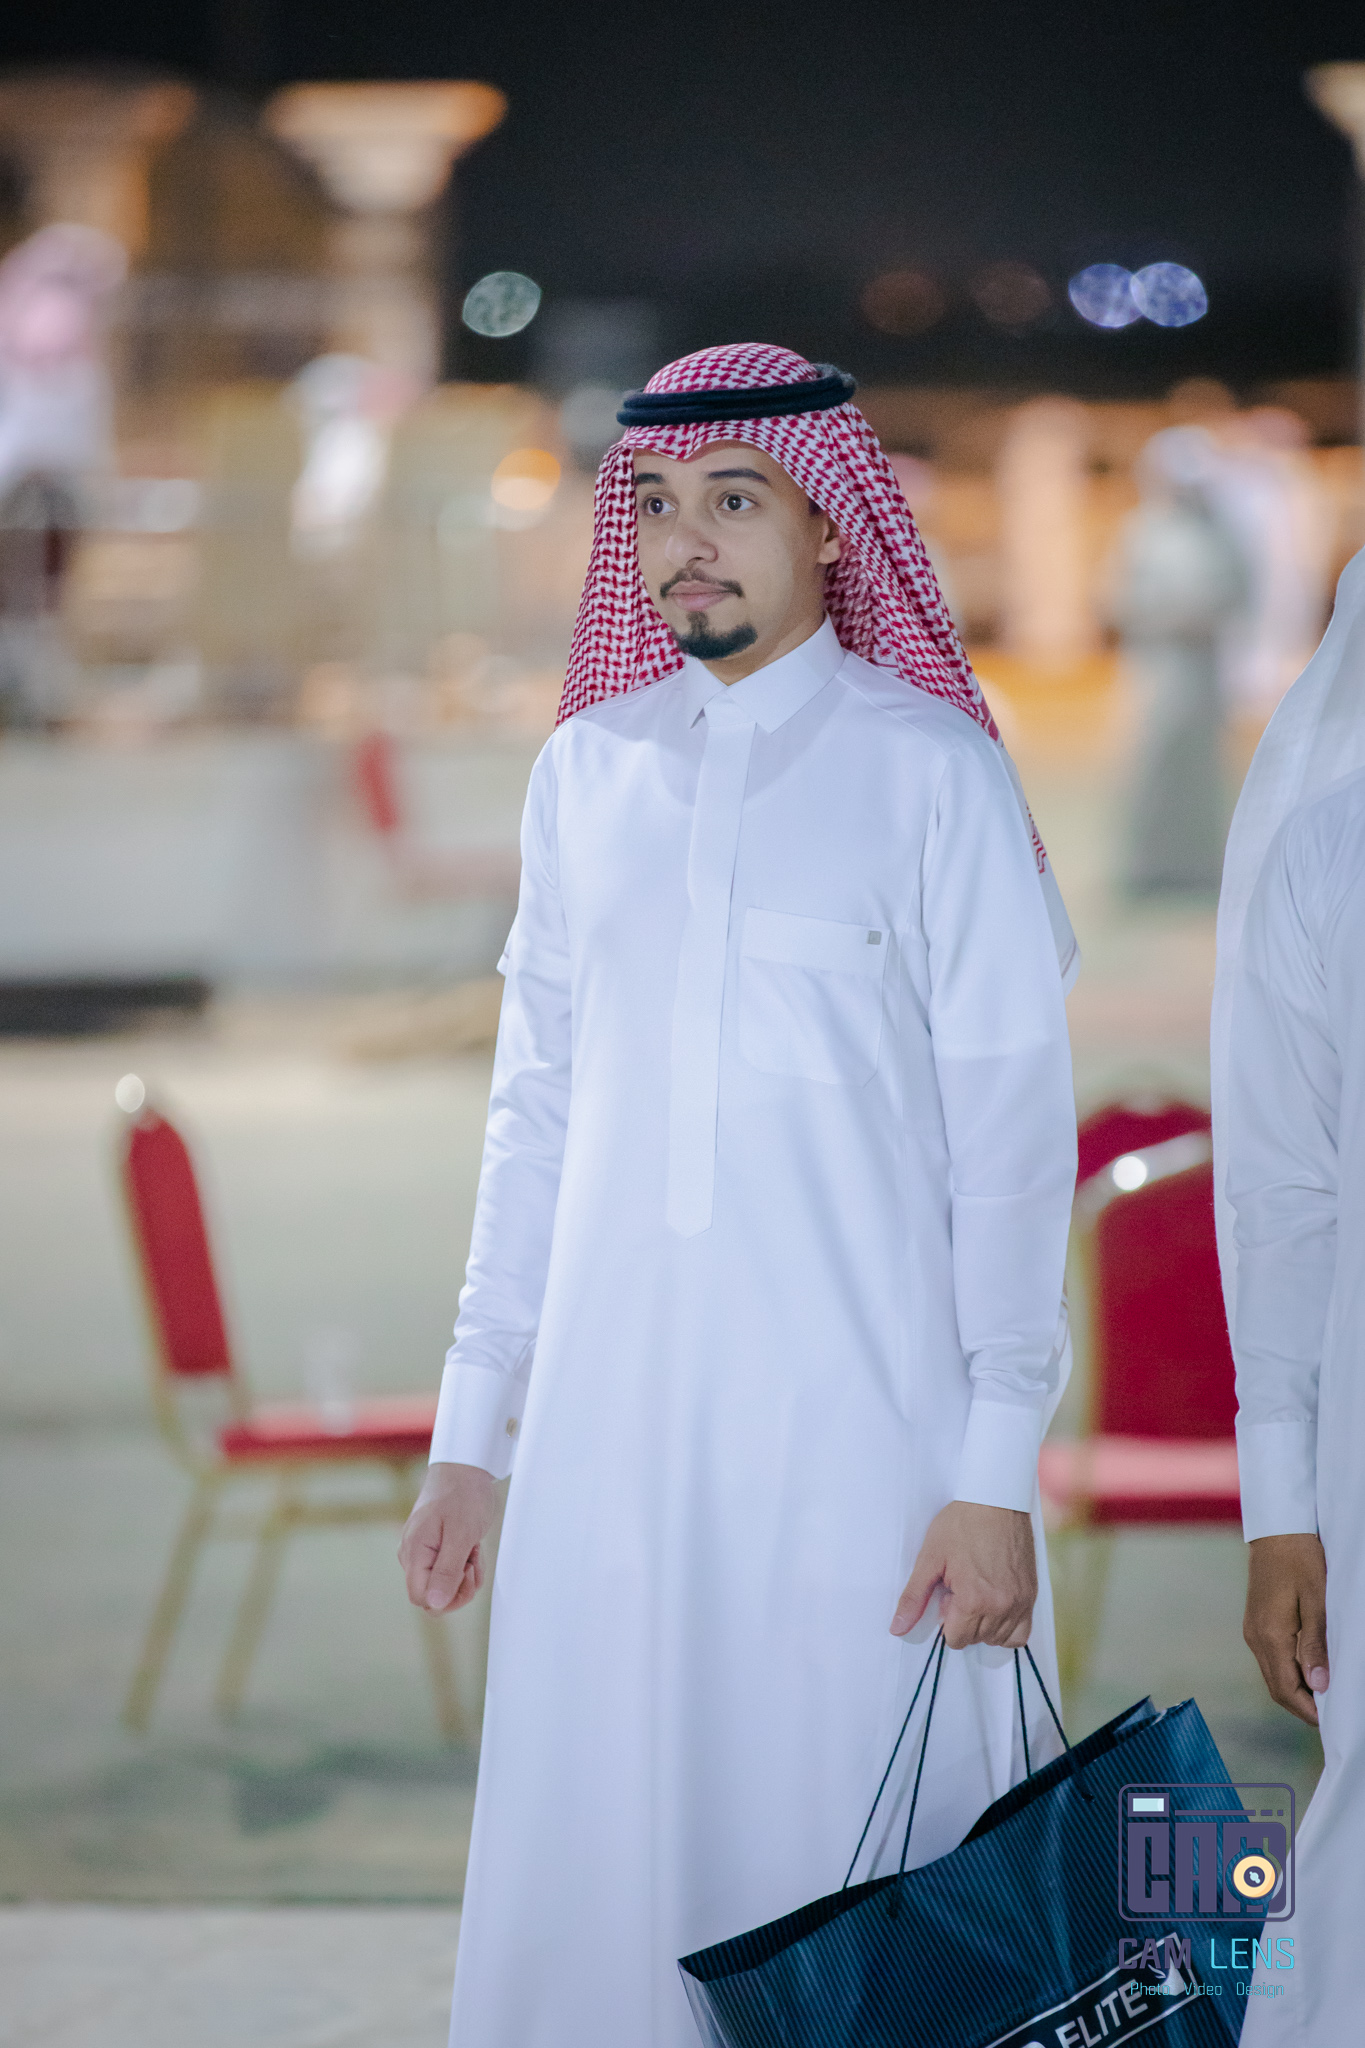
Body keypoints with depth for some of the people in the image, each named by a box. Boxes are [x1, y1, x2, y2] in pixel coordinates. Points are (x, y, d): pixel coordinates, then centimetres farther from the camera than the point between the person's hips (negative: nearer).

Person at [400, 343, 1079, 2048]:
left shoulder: (926, 768, -2)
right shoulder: (588, 771, 10)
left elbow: (1012, 1129, -4)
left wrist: (998, 1472, -10)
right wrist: (472, 1426, 11)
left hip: (860, 1413, -4)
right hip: (613, 1414, 4)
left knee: (860, 1859, -3)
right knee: (596, 1870, 3)